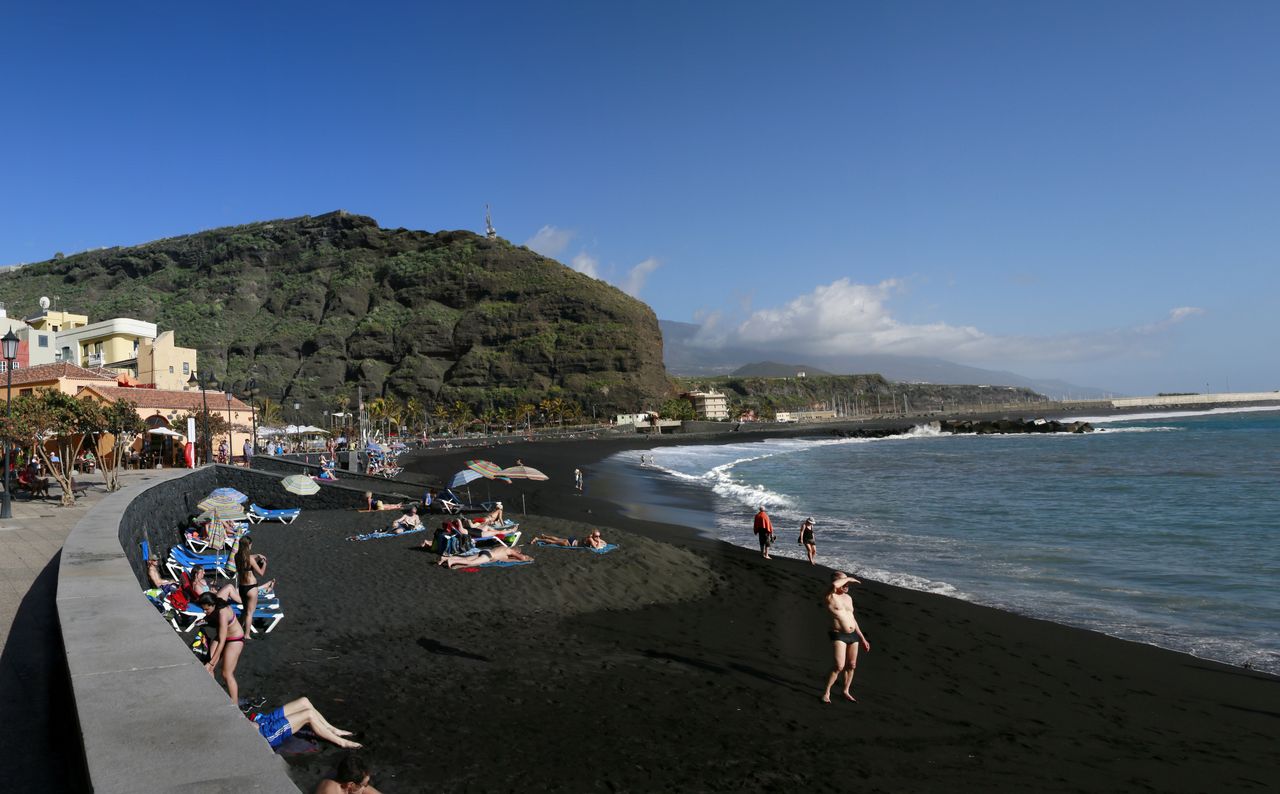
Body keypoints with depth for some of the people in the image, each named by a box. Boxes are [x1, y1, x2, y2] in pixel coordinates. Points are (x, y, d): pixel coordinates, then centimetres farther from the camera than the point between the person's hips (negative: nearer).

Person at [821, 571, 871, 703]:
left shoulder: (848, 597, 15)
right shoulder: (829, 597, -10)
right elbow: (834, 585, -35)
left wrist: (863, 639, 22)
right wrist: (848, 578, -18)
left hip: (853, 635, 7)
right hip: (838, 635, -7)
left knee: (852, 665, 13)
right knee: (839, 666, -15)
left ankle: (846, 692, 31)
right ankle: (826, 692, 1)